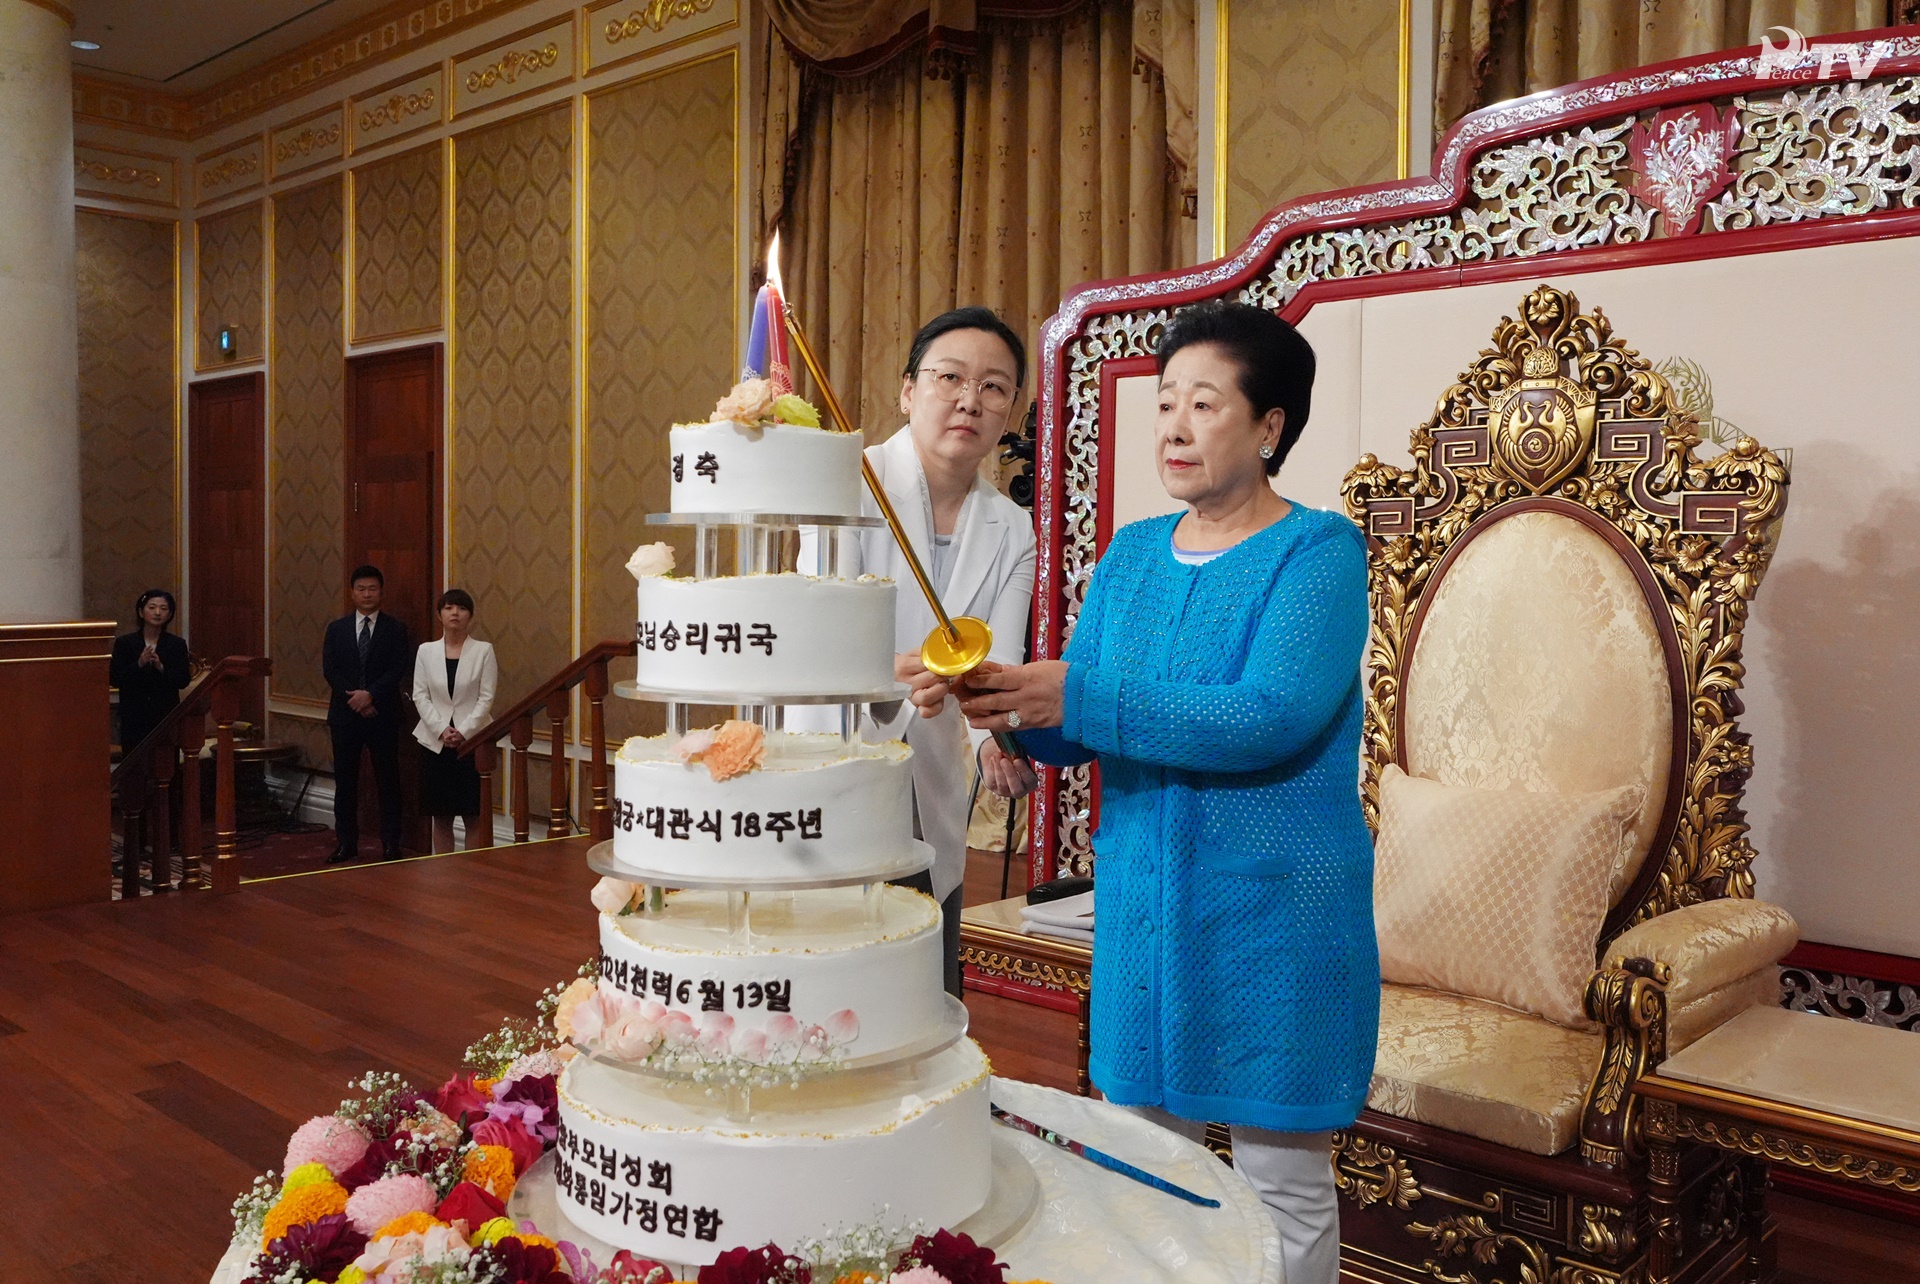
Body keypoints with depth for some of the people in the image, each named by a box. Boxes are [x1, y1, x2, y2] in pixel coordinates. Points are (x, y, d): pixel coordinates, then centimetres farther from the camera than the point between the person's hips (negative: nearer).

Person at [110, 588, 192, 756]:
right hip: (134, 717, 0)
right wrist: (139, 664, -16)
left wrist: (161, 667, -17)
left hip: (166, 716, 0)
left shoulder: (177, 644, 4)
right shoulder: (124, 643, 5)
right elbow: (114, 678, -3)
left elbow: (184, 680, -2)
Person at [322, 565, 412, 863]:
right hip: (345, 715, 2)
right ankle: (346, 842, 14)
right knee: (345, 780, 6)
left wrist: (370, 694, -17)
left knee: (388, 781, 2)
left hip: (382, 715, -2)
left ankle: (391, 844, 7)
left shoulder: (395, 629, 2)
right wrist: (354, 698, -11)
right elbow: (330, 670, 1)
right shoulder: (337, 629, 9)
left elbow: (398, 670, -6)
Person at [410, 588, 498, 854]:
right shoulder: (426, 651, 6)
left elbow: (486, 698, -4)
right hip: (436, 742, 2)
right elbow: (420, 696, 2)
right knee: (441, 817, 6)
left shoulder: (483, 650, 0)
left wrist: (463, 732, -13)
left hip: (473, 741, -2)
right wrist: (441, 730, -11)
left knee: (475, 817, 0)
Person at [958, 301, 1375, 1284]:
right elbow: (1077, 729, 8)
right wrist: (1008, 703, -14)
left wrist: (1080, 698, -28)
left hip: (1273, 913, -5)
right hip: (1142, 900, 6)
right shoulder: (1131, 552, 9)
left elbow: (1269, 716, -25)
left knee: (1282, 1185, 7)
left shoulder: (1317, 551, -10)